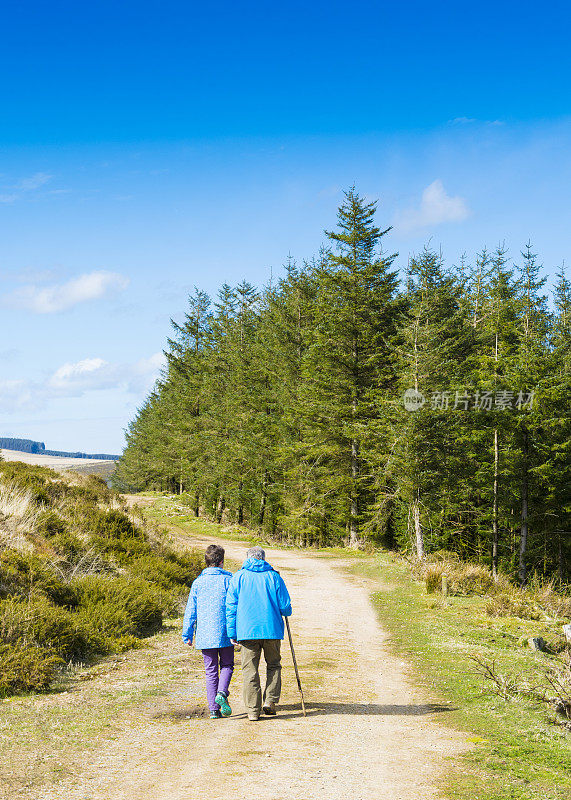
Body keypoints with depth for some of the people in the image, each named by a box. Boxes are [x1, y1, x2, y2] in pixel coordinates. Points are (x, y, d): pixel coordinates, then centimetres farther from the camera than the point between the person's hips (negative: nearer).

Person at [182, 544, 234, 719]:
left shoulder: (198, 583, 4)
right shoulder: (228, 580, -2)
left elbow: (191, 611, 6)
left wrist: (187, 635, 12)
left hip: (204, 635, 2)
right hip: (225, 632, -2)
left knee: (211, 671, 9)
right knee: (227, 665, 14)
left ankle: (214, 709, 4)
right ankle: (222, 693, -12)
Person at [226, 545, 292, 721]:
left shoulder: (238, 577, 5)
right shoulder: (274, 576, 5)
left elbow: (231, 606, 1)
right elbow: (285, 606, 3)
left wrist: (232, 633, 5)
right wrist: (285, 612, 27)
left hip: (247, 630, 0)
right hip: (272, 629, 0)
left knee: (250, 669, 4)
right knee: (273, 665, 17)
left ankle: (253, 710, 1)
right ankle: (270, 701, 5)